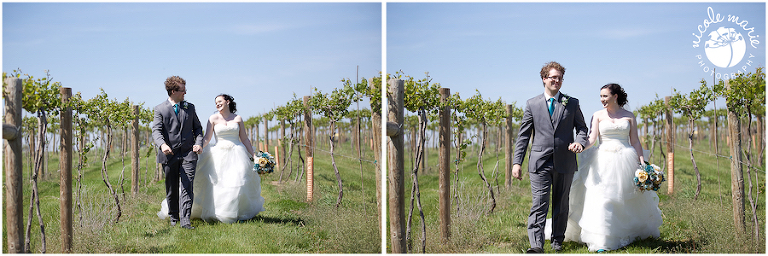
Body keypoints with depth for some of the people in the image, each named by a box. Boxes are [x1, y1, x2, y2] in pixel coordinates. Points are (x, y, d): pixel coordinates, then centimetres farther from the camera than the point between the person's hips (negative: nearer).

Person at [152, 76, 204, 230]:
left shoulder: (190, 107, 13)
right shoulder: (160, 110, 2)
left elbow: (197, 128, 17)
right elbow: (156, 130, -9)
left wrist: (198, 143, -2)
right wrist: (162, 144, -29)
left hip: (188, 154, 1)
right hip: (170, 155, -1)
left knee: (187, 188, -10)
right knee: (172, 190, 9)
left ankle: (185, 220, -14)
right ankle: (174, 218, 25)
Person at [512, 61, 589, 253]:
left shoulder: (572, 104, 9)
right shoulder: (532, 104, 7)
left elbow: (582, 127, 13)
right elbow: (523, 136, 7)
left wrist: (579, 141, -11)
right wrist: (517, 162, 0)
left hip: (564, 163, 2)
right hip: (540, 163, -1)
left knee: (561, 204, 11)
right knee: (539, 204, -11)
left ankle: (558, 241, 25)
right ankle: (536, 245, -18)